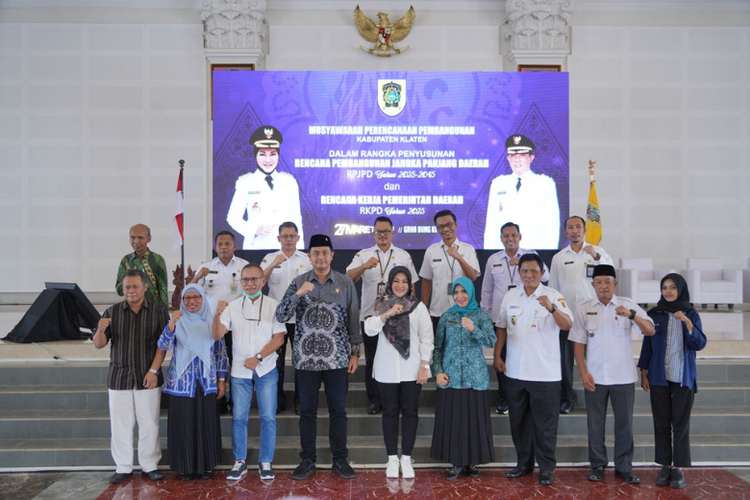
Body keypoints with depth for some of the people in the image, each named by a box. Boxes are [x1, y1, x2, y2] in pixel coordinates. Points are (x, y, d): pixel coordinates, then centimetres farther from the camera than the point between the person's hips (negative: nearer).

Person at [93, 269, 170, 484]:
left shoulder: (158, 311, -2)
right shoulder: (112, 312, 4)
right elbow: (98, 344, 3)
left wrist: (153, 370, -11)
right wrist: (101, 330, -19)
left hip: (148, 377, -2)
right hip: (119, 377, 2)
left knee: (149, 424, 4)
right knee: (120, 425, 6)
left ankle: (150, 465, 17)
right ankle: (123, 467, 18)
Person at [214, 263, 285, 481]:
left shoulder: (273, 305, -4)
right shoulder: (232, 306, 1)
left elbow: (279, 338, -7)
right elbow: (217, 335, -7)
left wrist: (258, 358, -15)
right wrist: (218, 314, -24)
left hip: (266, 370, -1)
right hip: (240, 371, 2)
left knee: (268, 417, 3)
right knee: (239, 417, 7)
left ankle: (266, 462, 15)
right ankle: (239, 462, 18)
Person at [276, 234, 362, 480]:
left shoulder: (346, 283, 1)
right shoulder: (298, 282, 1)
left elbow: (354, 320, 4)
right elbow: (281, 316, -7)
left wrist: (355, 352, 2)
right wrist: (298, 294, -20)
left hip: (337, 358, 0)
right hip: (306, 358, 0)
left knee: (338, 411, 8)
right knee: (307, 411, 8)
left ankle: (340, 460, 20)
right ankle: (307, 461, 21)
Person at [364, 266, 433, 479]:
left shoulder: (418, 307, 1)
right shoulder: (380, 305, 2)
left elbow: (427, 337, -1)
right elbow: (369, 330, -11)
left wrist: (425, 366, -7)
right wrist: (387, 314, -24)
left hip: (411, 369, 0)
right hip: (387, 369, 0)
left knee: (410, 412, 5)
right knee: (390, 412, 7)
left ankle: (406, 458, 16)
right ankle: (392, 458, 16)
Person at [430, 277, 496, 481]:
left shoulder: (481, 315, 2)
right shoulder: (446, 317, 6)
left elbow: (492, 341, -12)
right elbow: (437, 347, 7)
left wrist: (473, 329, -28)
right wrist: (438, 371, -4)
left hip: (475, 376, -1)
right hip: (450, 376, 1)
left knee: (474, 419, 4)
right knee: (452, 419, 3)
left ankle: (472, 461, 18)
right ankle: (457, 462, 14)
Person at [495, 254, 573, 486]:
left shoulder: (553, 296, -7)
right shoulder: (510, 296, 6)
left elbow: (568, 325, -19)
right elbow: (502, 327, 13)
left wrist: (551, 308, -36)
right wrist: (497, 355, 6)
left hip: (545, 373, -4)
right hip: (515, 371, 4)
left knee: (545, 423, 4)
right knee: (519, 421, 14)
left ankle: (546, 467, 16)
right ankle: (524, 463, 28)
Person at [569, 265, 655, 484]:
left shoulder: (627, 305, -1)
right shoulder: (583, 309, 1)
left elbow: (650, 331, -10)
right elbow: (579, 343, 2)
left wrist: (631, 314, -27)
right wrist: (583, 373, -5)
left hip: (623, 376, 0)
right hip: (594, 377, 0)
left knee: (624, 423, 8)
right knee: (595, 423, 9)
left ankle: (624, 467, 22)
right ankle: (597, 465, 23)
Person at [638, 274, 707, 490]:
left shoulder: (691, 314, 0)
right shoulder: (654, 314, 3)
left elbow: (699, 344, -8)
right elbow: (647, 344, 6)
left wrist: (688, 323, -22)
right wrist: (643, 373, 2)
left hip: (684, 377, -1)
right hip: (658, 377, 1)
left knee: (681, 423, 1)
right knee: (661, 422, 4)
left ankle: (679, 467, 9)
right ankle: (665, 465, 12)